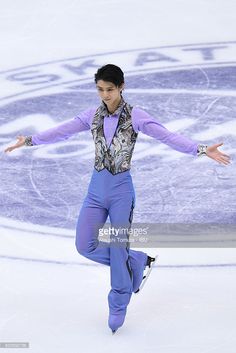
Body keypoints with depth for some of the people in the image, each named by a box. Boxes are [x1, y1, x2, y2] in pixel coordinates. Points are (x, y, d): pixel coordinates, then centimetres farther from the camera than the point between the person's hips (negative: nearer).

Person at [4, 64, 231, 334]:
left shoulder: (135, 116, -9)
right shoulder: (92, 115, 3)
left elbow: (168, 137, -17)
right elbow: (61, 131, 11)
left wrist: (202, 149, -28)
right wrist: (29, 141, 11)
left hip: (121, 189, -4)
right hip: (96, 188, 4)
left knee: (118, 248, 2)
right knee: (85, 245, 0)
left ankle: (118, 307, 20)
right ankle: (137, 262, 22)